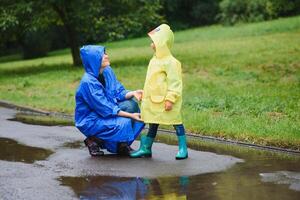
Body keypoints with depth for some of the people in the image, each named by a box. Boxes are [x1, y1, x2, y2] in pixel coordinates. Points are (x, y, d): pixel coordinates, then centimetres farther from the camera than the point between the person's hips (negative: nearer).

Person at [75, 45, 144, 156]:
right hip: (90, 120, -8)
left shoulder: (107, 71, -4)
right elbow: (106, 109, -25)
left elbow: (118, 92, 2)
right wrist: (130, 115, -25)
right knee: (124, 123, -26)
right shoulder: (88, 82, -26)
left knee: (131, 104, -11)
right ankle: (93, 140, -2)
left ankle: (123, 145, 1)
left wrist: (132, 93, -20)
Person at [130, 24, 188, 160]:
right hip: (154, 100, 9)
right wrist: (145, 95, 22)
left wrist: (170, 99, -22)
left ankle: (183, 148, 4)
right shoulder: (154, 60, 12)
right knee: (152, 124, 15)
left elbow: (174, 83, -19)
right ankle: (146, 148, 22)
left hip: (165, 101, -9)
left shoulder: (170, 62, -16)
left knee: (176, 123, -1)